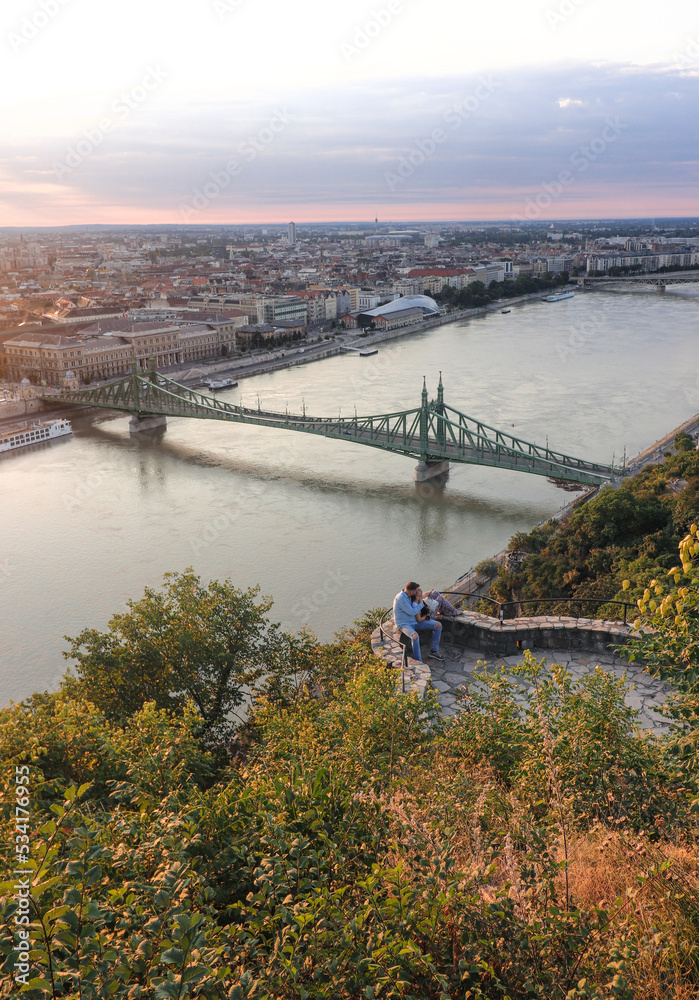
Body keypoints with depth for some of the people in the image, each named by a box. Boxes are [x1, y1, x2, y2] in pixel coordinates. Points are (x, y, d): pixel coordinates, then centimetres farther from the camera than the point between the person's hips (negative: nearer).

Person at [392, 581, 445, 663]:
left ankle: (433, 651, 9)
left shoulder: (409, 597, 7)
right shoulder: (401, 598, -22)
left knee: (438, 625, 0)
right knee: (415, 636, -41)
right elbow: (412, 612, -23)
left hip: (415, 622, 9)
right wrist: (421, 604, -9)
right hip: (404, 624, -9)